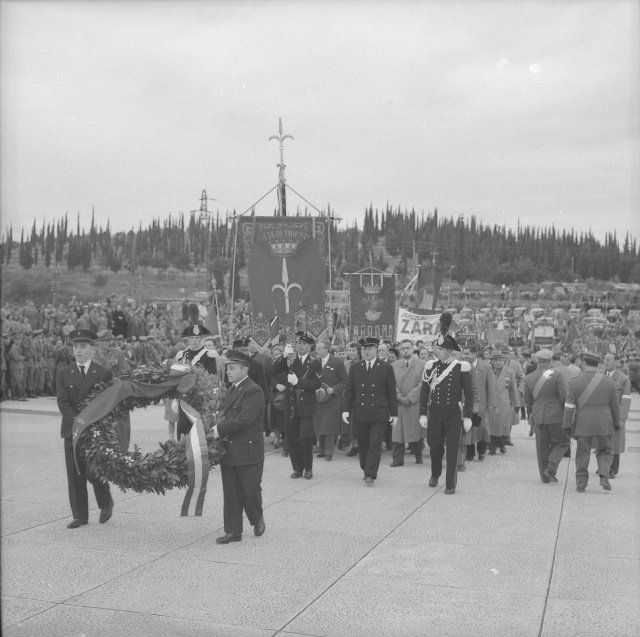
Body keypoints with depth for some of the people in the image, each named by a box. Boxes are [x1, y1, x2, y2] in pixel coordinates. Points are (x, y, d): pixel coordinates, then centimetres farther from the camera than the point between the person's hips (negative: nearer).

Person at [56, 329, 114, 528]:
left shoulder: (104, 373, 1)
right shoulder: (63, 374, 7)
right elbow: (63, 403, -1)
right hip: (72, 430, 3)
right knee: (75, 474, 3)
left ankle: (106, 503, 21)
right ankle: (80, 515, 12)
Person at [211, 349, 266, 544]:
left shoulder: (253, 391, -14)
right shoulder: (230, 389, 14)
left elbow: (244, 419, -23)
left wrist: (220, 430, -18)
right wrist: (218, 428, 1)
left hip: (248, 451, -8)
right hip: (229, 451, 8)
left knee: (250, 491, 4)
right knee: (231, 493, 10)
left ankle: (257, 518, 30)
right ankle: (233, 531, 17)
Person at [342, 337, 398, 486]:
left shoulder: (386, 368, 1)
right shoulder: (354, 367, 7)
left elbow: (392, 392, 3)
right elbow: (349, 390, 7)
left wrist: (394, 413, 2)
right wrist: (346, 409, -2)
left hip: (379, 414, -2)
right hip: (359, 413, 3)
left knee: (375, 444, -5)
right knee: (362, 444, 9)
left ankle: (370, 475, -1)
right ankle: (366, 471, 26)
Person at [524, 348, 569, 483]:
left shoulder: (529, 378, 2)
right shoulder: (557, 375, -9)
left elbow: (527, 399, 7)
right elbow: (564, 396, -10)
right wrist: (567, 412, 4)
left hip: (537, 416, 4)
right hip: (555, 415, -4)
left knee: (542, 446, 12)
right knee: (561, 442, 11)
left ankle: (545, 475, 15)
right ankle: (550, 468, -5)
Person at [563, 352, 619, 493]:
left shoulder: (574, 382, -6)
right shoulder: (609, 382, -2)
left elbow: (569, 406, -7)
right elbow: (615, 405, 4)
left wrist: (567, 426, -1)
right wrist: (617, 423, 16)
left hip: (582, 423, 0)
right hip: (604, 423, 0)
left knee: (582, 454, 10)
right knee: (605, 452, 15)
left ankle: (581, 484, 11)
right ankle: (604, 477, -3)